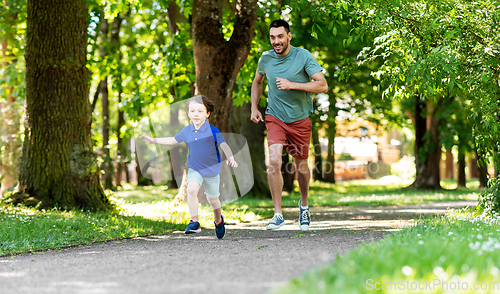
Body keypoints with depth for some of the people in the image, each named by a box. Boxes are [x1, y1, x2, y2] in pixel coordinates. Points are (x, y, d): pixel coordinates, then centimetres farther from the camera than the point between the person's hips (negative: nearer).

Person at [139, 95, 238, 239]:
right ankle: (194, 222, -20)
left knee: (213, 199, 13)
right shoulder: (187, 131, -1)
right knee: (191, 189, -26)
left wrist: (230, 158, -39)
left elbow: (224, 145, -20)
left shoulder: (212, 131, -15)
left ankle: (218, 221, 43)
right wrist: (153, 140, 12)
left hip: (212, 170, -2)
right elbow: (173, 140, 14)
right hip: (194, 169, 2)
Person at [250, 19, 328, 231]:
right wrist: (254, 108, 9)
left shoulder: (303, 56, -12)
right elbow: (257, 81, 19)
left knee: (301, 165, 12)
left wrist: (292, 85, -25)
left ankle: (304, 203, 40)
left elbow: (323, 86, -17)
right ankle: (278, 214, -13)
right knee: (274, 161, -19)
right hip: (274, 118, 1)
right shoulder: (266, 59, -2)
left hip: (299, 120, -1)